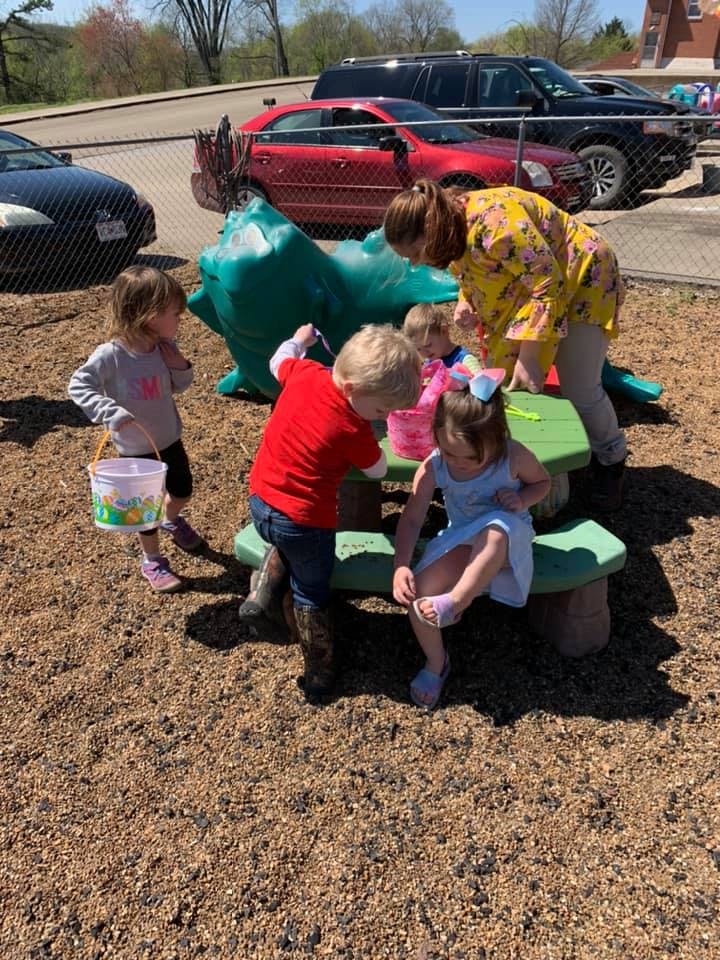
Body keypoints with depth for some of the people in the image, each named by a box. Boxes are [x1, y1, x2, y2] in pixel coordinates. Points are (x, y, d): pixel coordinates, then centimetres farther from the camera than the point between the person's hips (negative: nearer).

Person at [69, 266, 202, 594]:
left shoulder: (165, 348, -9)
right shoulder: (110, 355, -26)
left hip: (169, 438, 5)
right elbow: (78, 385, -24)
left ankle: (172, 521, 56)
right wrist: (110, 412, -37)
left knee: (182, 490, 22)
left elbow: (179, 386, 4)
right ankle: (152, 560, 31)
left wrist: (179, 367, -18)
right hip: (135, 448, -5)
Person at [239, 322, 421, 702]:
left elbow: (279, 361, 15)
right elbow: (377, 470, -3)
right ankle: (318, 672, 30)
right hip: (304, 523, -6)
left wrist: (299, 339, 34)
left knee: (286, 547, 39)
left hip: (259, 503, 6)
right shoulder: (354, 431, -22)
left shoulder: (305, 373, -9)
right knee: (311, 594, 17)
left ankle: (263, 597, 25)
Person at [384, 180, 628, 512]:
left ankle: (611, 462, 18)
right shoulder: (455, 229, -6)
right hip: (526, 290, 8)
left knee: (580, 391, -9)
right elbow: (476, 276, 11)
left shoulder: (492, 221, -35)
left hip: (579, 282, -8)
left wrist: (529, 357, -31)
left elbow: (549, 284, -32)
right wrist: (466, 303, -11)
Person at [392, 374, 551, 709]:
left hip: (507, 539, -2)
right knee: (417, 594, -21)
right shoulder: (433, 467, -18)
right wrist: (401, 566, -33)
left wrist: (522, 499, -21)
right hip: (460, 540, 2)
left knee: (494, 532, -43)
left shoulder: (514, 457, -20)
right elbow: (411, 520, -18)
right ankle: (435, 663, 6)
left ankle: (452, 604, -28)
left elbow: (543, 481, 2)